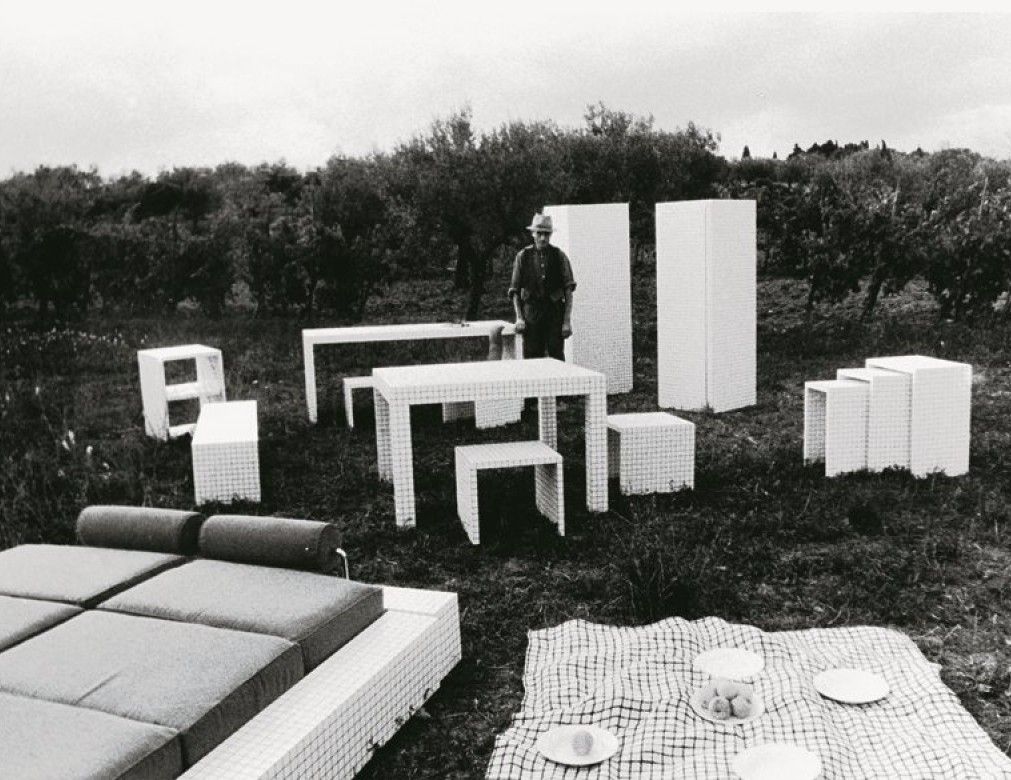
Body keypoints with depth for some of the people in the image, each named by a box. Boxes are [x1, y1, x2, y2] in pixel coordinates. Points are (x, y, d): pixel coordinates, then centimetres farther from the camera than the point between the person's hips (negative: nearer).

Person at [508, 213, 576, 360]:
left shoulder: (559, 256, 4)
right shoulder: (523, 256, 6)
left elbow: (569, 291, 2)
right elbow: (515, 291, 8)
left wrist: (567, 320, -6)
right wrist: (519, 318, -4)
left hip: (555, 315, 0)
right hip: (531, 314, 1)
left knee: (557, 358, -4)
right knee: (532, 359, -1)